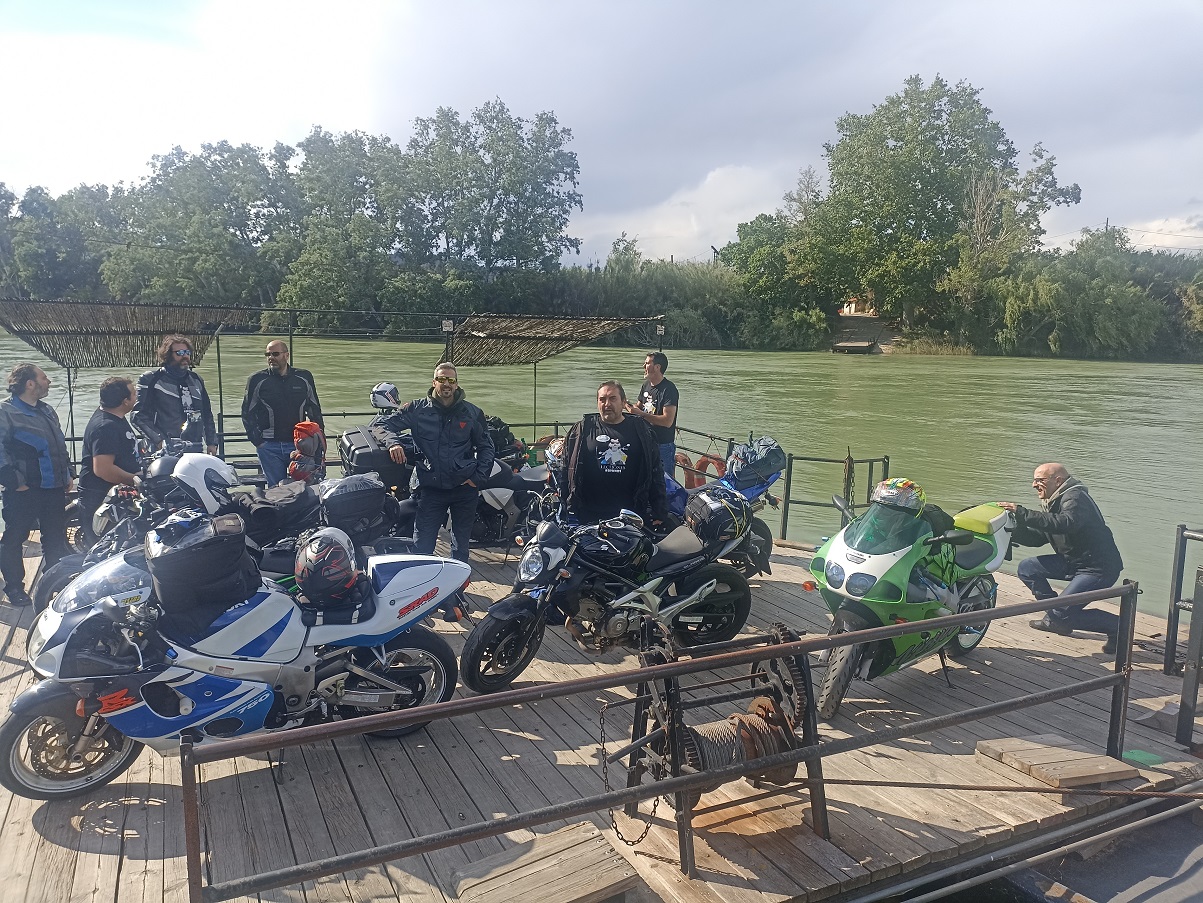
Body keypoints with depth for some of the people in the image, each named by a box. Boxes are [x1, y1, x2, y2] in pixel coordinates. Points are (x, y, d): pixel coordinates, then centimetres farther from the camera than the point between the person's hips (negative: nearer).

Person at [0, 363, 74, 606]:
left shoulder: (47, 411, 15)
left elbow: (60, 445, 23)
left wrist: (68, 473, 17)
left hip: (54, 488, 7)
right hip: (24, 490, -7)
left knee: (56, 538, 15)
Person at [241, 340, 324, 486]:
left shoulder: (304, 378, 7)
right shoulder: (257, 380, 3)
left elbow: (315, 410, 14)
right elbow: (247, 413, 6)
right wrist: (257, 441, -2)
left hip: (299, 444, 1)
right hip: (269, 446, -1)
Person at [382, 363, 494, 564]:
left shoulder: (472, 412, 5)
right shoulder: (417, 409, 2)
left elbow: (485, 446, 10)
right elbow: (384, 425, 3)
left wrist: (479, 477, -2)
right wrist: (392, 443, -19)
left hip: (464, 487, 1)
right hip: (430, 488, -1)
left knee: (461, 545, 13)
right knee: (422, 546, -2)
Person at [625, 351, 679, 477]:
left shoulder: (669, 389, -16)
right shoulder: (646, 385, 10)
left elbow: (667, 421, -24)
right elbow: (640, 407, 24)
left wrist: (640, 413, -23)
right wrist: (628, 406, 1)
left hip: (663, 446, -8)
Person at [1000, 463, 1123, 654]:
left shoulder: (1075, 498, -17)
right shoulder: (1054, 503, 13)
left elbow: (1065, 523, -38)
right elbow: (1038, 537, 11)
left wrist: (1022, 513, -39)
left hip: (1099, 568, -10)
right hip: (1073, 562, 10)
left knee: (1062, 613, -17)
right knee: (1027, 567, 1)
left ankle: (1117, 625, 2)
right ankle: (1056, 619, 9)